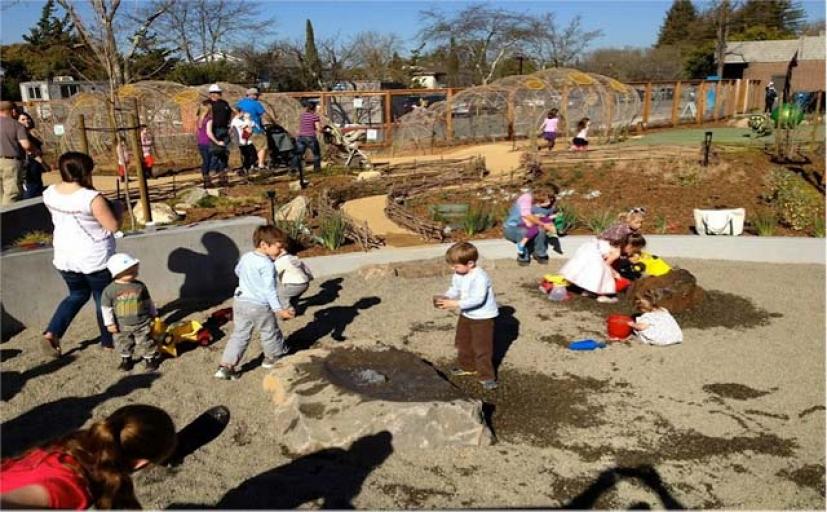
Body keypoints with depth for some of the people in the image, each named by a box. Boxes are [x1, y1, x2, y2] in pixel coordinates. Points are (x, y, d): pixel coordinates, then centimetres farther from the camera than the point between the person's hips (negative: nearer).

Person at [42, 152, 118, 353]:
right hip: (95, 259, -6)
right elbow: (113, 226, -18)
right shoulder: (92, 198, -23)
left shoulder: (49, 193, -2)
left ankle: (52, 333, 13)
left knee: (77, 295, 26)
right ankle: (108, 342, 26)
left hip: (65, 258, 6)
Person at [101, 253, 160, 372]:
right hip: (122, 326, 0)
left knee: (146, 343, 6)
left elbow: (148, 302, 6)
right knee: (124, 344, 16)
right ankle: (126, 359, 38)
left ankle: (150, 359, 24)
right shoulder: (110, 290, -13)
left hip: (142, 324, 0)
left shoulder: (140, 286, -6)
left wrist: (153, 315, 12)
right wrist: (109, 323, -6)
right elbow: (106, 307, -6)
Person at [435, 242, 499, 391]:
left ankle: (486, 376, 9)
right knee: (463, 343, 21)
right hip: (466, 315, 9)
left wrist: (456, 304, -38)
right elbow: (454, 290, 6)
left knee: (482, 348, -3)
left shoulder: (480, 277, -31)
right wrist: (445, 298, -15)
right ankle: (467, 367, 41)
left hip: (483, 317, -9)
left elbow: (478, 299, -37)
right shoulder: (458, 275, -4)